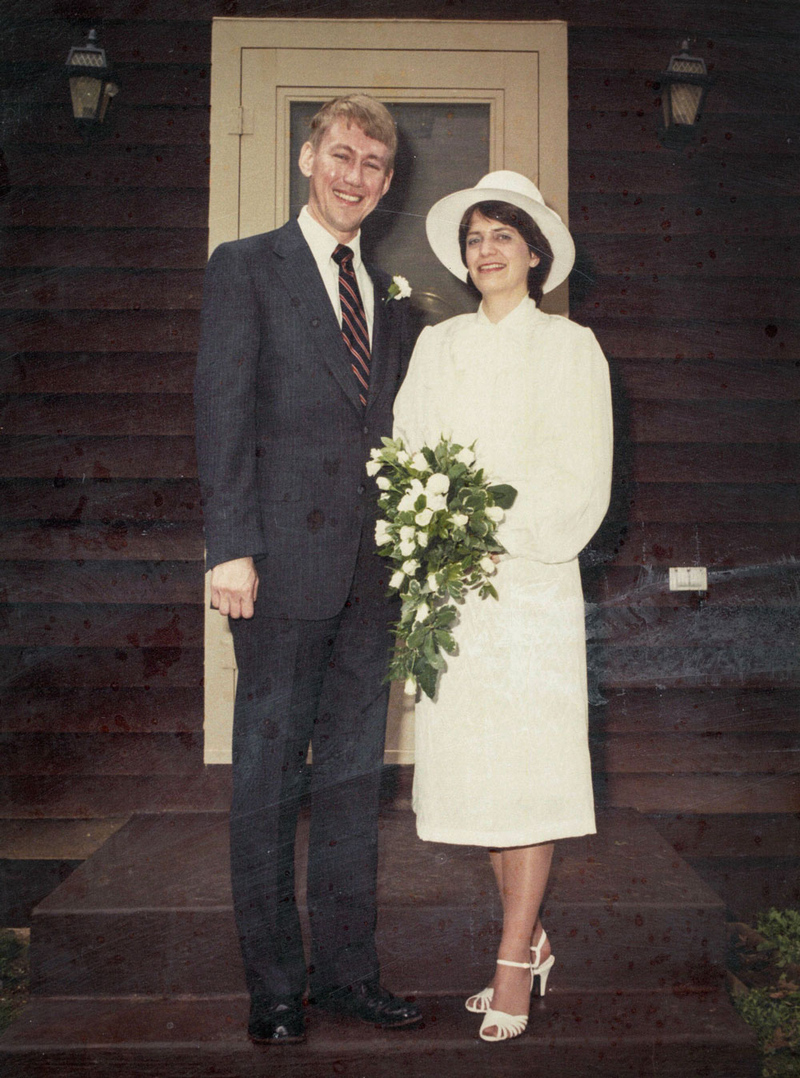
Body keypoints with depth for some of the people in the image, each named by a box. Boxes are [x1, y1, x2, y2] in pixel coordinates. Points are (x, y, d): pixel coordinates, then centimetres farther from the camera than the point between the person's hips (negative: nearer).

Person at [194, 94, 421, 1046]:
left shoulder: (391, 297, 18)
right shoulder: (245, 267, 3)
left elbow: (394, 430, 16)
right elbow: (222, 413, -6)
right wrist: (230, 547, -14)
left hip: (371, 571, 5)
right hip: (284, 563, -5)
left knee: (354, 777, 11)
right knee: (267, 779, 4)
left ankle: (346, 969, 23)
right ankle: (273, 984, 18)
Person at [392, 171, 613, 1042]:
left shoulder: (569, 348, 5)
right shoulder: (435, 345, 16)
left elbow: (580, 475, -3)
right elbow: (407, 451, 12)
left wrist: (499, 530, -14)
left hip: (529, 573, -3)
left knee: (528, 761, -4)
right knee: (468, 758, 4)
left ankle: (513, 962, 6)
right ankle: (530, 937, 20)